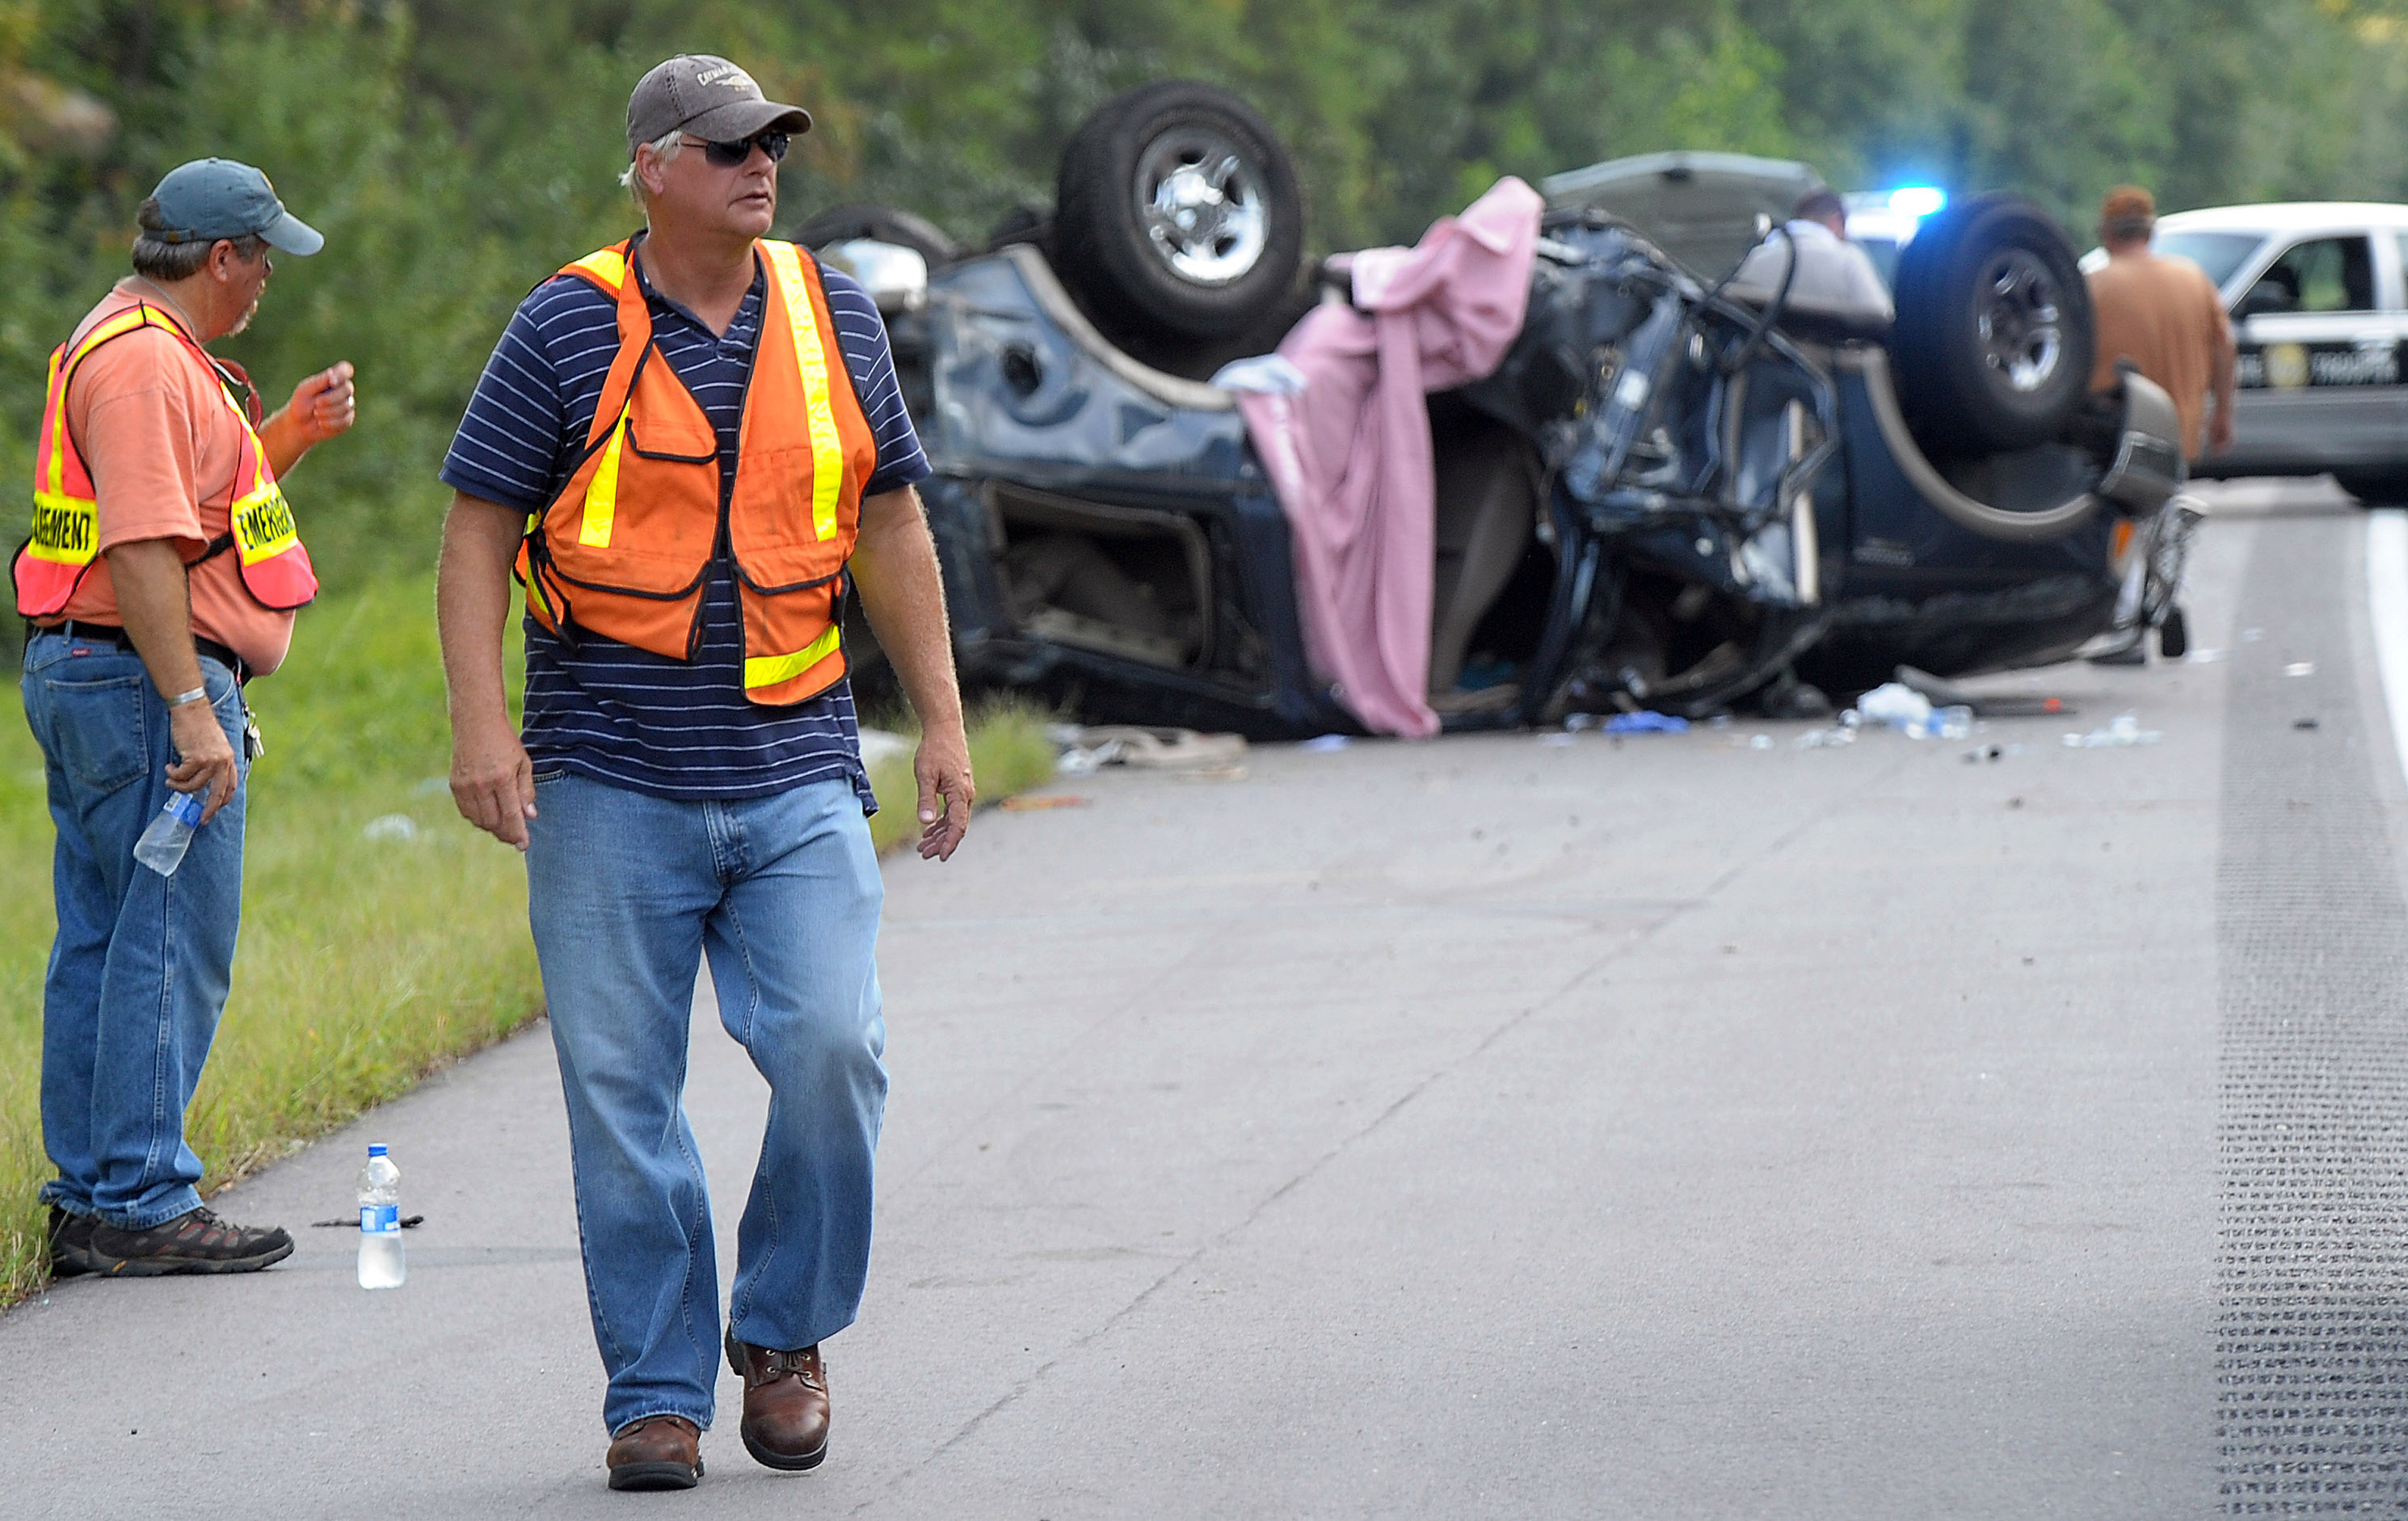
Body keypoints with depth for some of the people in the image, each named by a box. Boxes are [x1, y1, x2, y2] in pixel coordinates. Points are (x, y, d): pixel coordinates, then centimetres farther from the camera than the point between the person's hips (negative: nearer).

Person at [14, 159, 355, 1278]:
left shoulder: (141, 349, 19)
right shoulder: (144, 361, -16)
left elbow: (198, 499, 29)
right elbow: (143, 546, -24)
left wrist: (288, 435, 16)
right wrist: (190, 708, -26)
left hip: (85, 678, 11)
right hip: (143, 680, -11)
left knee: (102, 941, 11)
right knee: (171, 946, -8)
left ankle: (89, 1201, 15)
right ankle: (140, 1204, -6)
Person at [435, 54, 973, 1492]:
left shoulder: (832, 313, 8)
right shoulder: (571, 325, -2)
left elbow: (889, 525, 14)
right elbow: (478, 529, -2)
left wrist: (942, 717, 11)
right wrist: (482, 724, -12)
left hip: (798, 778, 2)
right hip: (612, 784, -2)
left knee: (833, 1049, -11)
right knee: (622, 1091, 0)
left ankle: (785, 1333, 11)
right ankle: (657, 1392, 10)